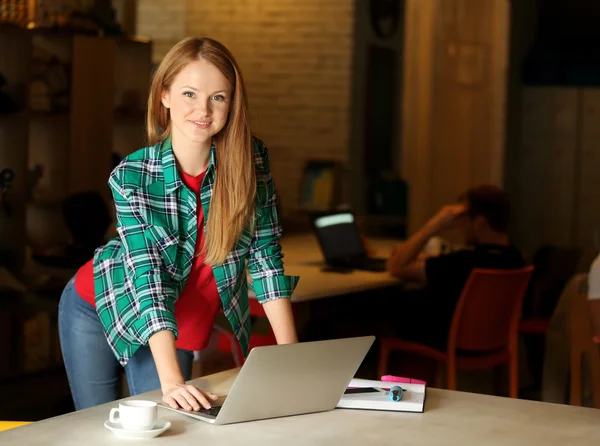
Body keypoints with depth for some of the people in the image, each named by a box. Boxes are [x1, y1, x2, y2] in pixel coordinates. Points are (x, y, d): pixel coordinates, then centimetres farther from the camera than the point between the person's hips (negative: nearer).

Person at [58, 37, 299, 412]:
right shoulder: (131, 179, -25)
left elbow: (266, 256, -14)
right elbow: (148, 280, -30)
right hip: (95, 310, -1)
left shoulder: (251, 160, -19)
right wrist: (171, 381, -40)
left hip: (182, 332, 2)